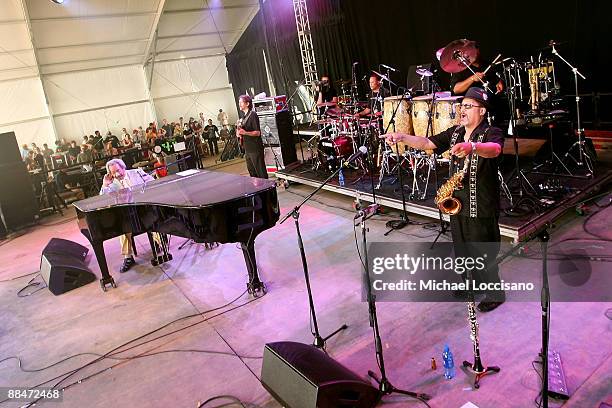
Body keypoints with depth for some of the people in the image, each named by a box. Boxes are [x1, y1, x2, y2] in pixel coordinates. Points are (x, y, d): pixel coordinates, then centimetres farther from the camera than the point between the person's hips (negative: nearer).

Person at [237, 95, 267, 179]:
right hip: (247, 149, 9)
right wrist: (240, 134, 8)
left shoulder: (253, 115, -11)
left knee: (261, 172, -4)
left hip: (255, 149, -9)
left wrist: (245, 132, -29)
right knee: (252, 172, 14)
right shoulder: (244, 116, 14)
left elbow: (257, 133, -16)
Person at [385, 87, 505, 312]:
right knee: (461, 249, 20)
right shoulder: (455, 133, 8)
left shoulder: (491, 133, -14)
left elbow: (494, 149, -36)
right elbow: (426, 143, 3)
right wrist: (402, 137, -14)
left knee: (483, 252, 4)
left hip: (481, 206, -7)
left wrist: (472, 147, -57)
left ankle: (495, 294, 24)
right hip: (457, 201, 7)